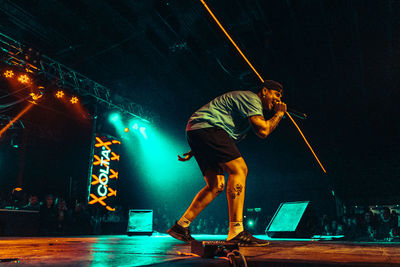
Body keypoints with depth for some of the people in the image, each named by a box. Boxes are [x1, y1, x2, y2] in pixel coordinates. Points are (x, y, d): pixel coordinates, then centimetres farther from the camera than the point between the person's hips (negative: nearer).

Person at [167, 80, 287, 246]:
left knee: (216, 185, 7)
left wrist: (194, 151, 24)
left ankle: (181, 226, 11)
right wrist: (279, 114, 3)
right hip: (205, 126, -10)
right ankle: (236, 232, -23)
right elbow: (263, 131, -17)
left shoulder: (245, 100, 29)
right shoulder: (252, 98, -2)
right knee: (239, 169, -19)